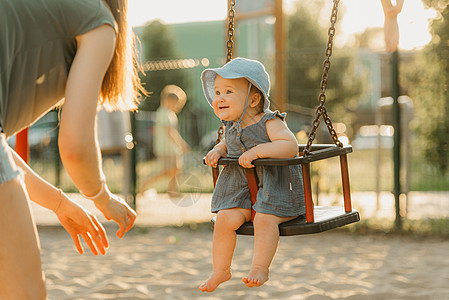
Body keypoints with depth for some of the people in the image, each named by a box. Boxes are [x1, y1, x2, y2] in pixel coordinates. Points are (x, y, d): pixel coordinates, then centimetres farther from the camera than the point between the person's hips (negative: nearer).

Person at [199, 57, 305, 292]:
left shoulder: (269, 122, -14)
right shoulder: (231, 127, 7)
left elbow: (290, 146, -28)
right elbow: (226, 144, 30)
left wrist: (257, 151, -33)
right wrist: (217, 151, 6)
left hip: (275, 187, -6)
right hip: (242, 188, 6)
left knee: (264, 219, -30)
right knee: (225, 218, -13)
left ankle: (260, 268, -16)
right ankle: (220, 270, 2)